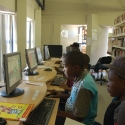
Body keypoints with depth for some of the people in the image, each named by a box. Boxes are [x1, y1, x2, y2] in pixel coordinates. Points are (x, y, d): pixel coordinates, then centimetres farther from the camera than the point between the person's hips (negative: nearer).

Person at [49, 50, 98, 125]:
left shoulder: (84, 87, -32)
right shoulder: (81, 76, -6)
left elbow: (78, 117, -25)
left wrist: (58, 112, -16)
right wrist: (62, 95, 2)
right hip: (72, 114, 8)